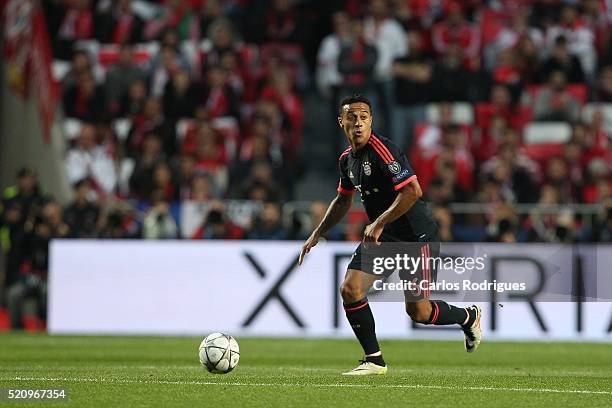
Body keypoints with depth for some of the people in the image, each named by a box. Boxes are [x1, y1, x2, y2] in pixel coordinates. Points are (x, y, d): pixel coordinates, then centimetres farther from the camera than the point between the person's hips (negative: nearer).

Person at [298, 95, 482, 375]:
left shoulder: (382, 149, -21)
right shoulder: (347, 159, 6)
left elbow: (412, 191, -29)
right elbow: (343, 199, 24)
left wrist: (379, 223, -24)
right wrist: (317, 234, 19)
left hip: (417, 236, -8)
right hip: (381, 236, 8)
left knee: (418, 312, -5)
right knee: (350, 290, -9)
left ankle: (468, 317, 26)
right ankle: (374, 361, 4)